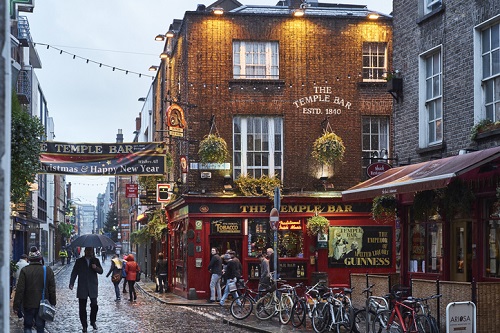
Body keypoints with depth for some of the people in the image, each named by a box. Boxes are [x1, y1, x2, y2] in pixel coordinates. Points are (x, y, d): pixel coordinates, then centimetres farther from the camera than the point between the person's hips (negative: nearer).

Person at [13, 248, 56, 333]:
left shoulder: (24, 270, -9)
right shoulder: (48, 270, -3)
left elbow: (20, 290, -10)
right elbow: (52, 290, 1)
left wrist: (16, 306, -5)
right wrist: (52, 304, 10)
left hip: (28, 305, -1)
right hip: (42, 306, 1)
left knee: (27, 326, 13)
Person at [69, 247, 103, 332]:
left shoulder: (95, 260, 9)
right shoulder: (79, 261, 6)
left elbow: (101, 271, 7)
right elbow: (74, 272, 3)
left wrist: (96, 268, -16)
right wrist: (71, 283, -9)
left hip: (93, 287, 0)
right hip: (82, 288, 0)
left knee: (94, 305, -13)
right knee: (82, 308, 3)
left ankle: (93, 322, 10)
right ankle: (84, 325, 13)